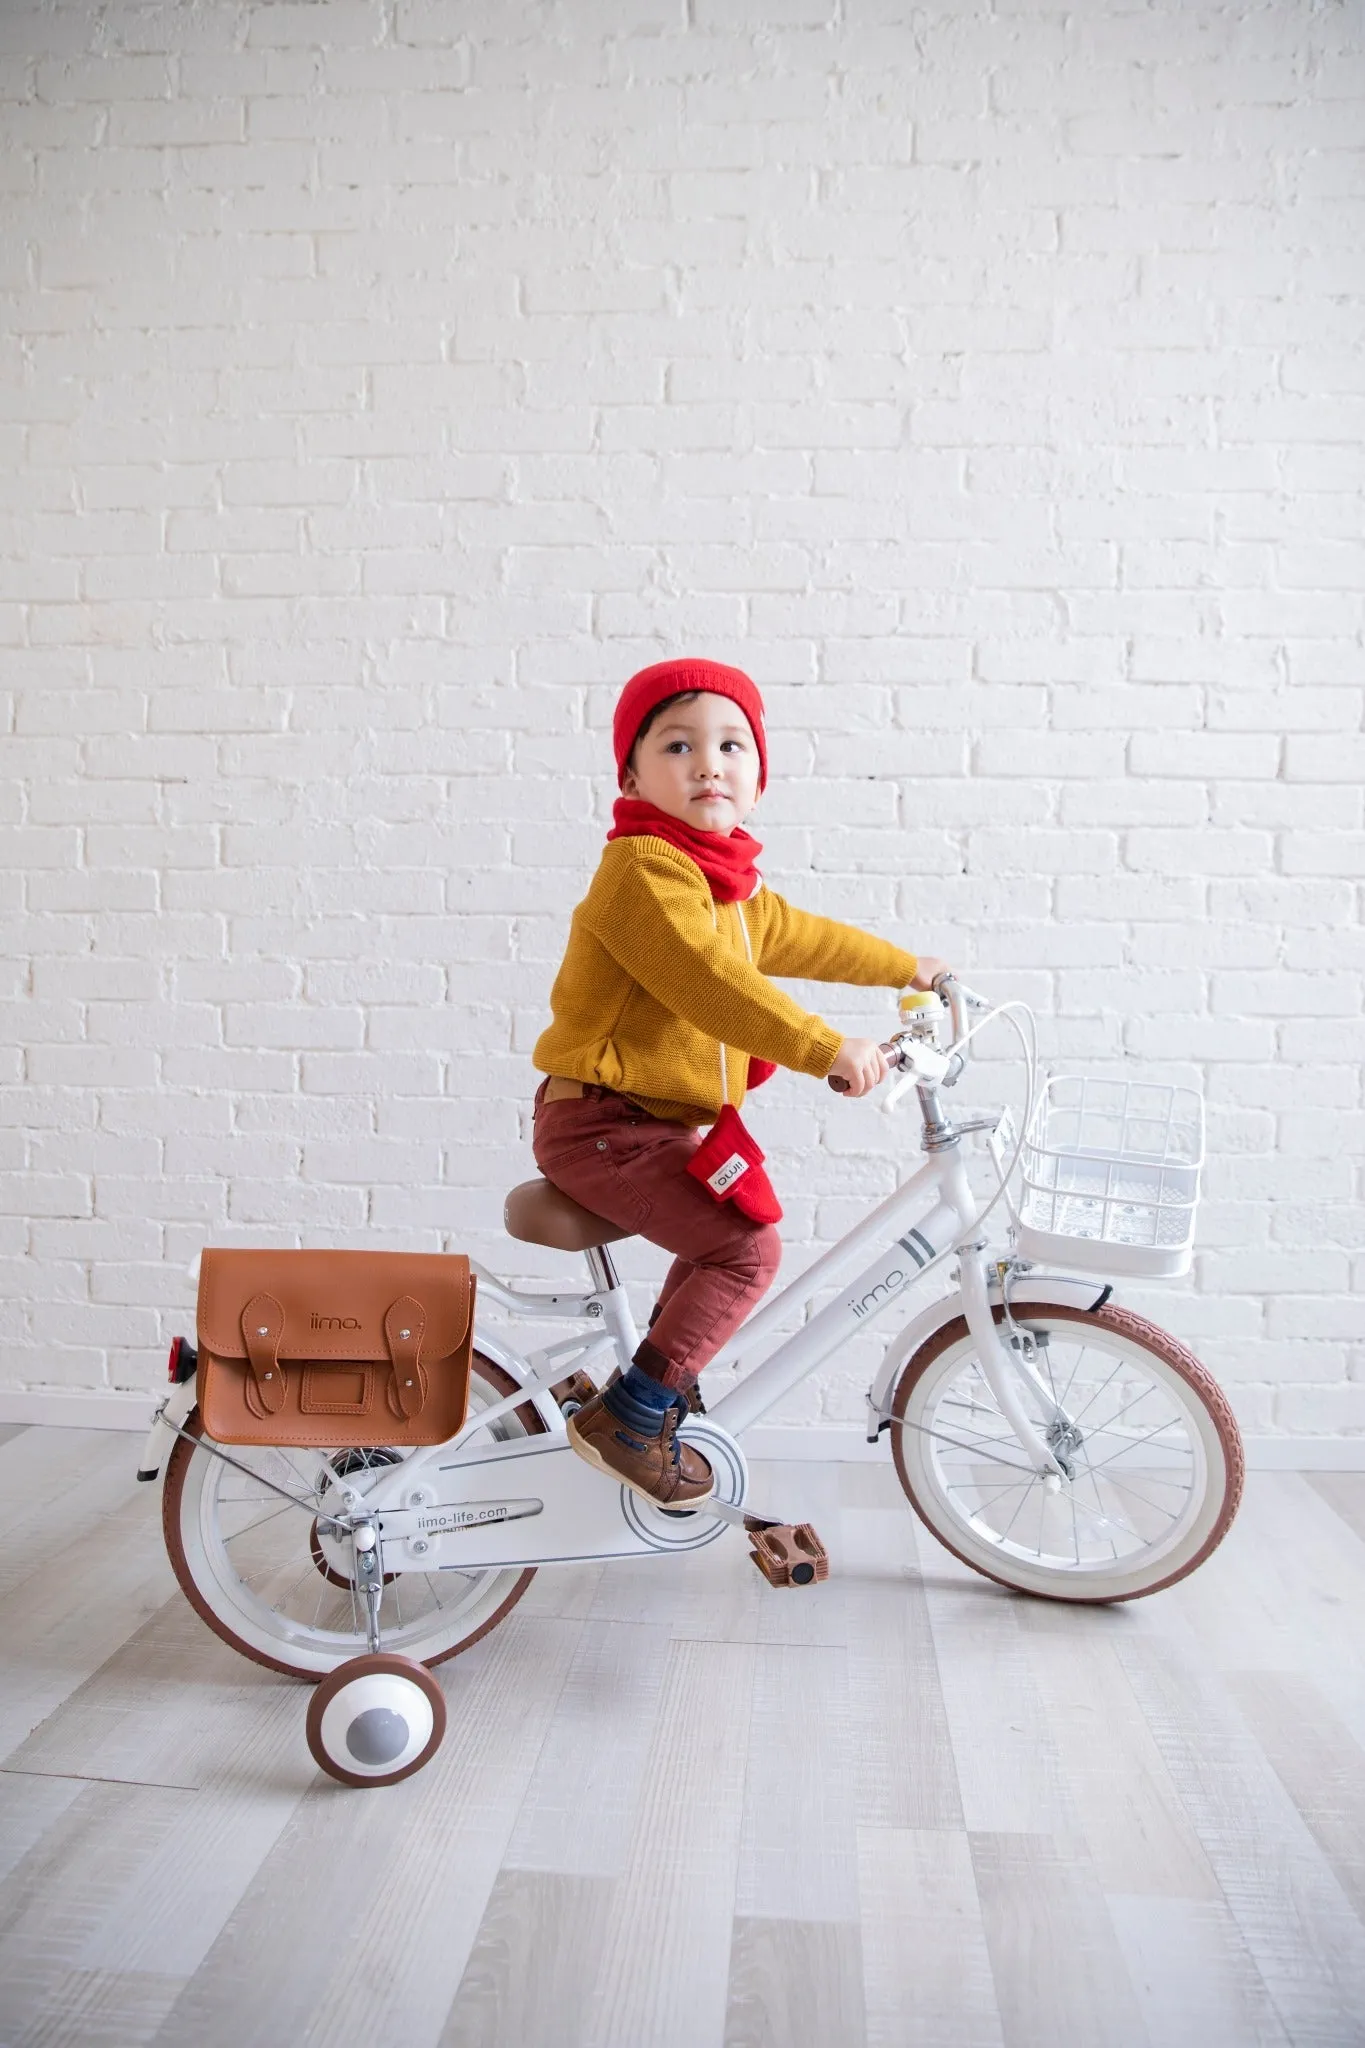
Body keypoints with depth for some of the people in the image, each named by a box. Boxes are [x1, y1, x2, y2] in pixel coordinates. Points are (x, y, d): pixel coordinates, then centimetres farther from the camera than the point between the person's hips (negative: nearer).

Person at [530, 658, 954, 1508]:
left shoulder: (729, 883, 13)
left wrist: (907, 967, 34)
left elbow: (797, 938, 26)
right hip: (601, 1124, -10)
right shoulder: (643, 866, -20)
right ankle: (627, 1418, -7)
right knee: (748, 1248, -17)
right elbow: (710, 983, -31)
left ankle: (665, 1373, 43)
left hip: (663, 1120, 10)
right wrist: (827, 1048, -35)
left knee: (724, 1231, 26)